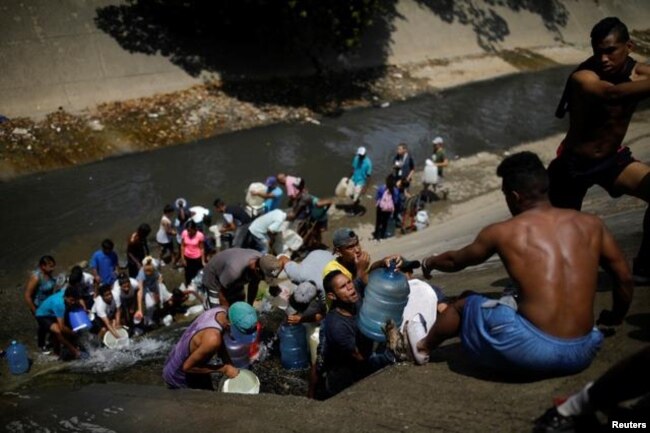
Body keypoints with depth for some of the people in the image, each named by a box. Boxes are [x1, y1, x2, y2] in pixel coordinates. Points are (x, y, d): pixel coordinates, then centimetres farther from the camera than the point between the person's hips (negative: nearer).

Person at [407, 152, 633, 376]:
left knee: (463, 305, 25)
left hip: (530, 352, -4)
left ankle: (422, 347, 49)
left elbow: (455, 261, 18)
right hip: (582, 355, 4)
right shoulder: (591, 224, 5)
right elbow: (625, 278, 14)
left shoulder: (501, 233, -1)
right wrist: (616, 317, 34)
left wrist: (430, 262, 41)